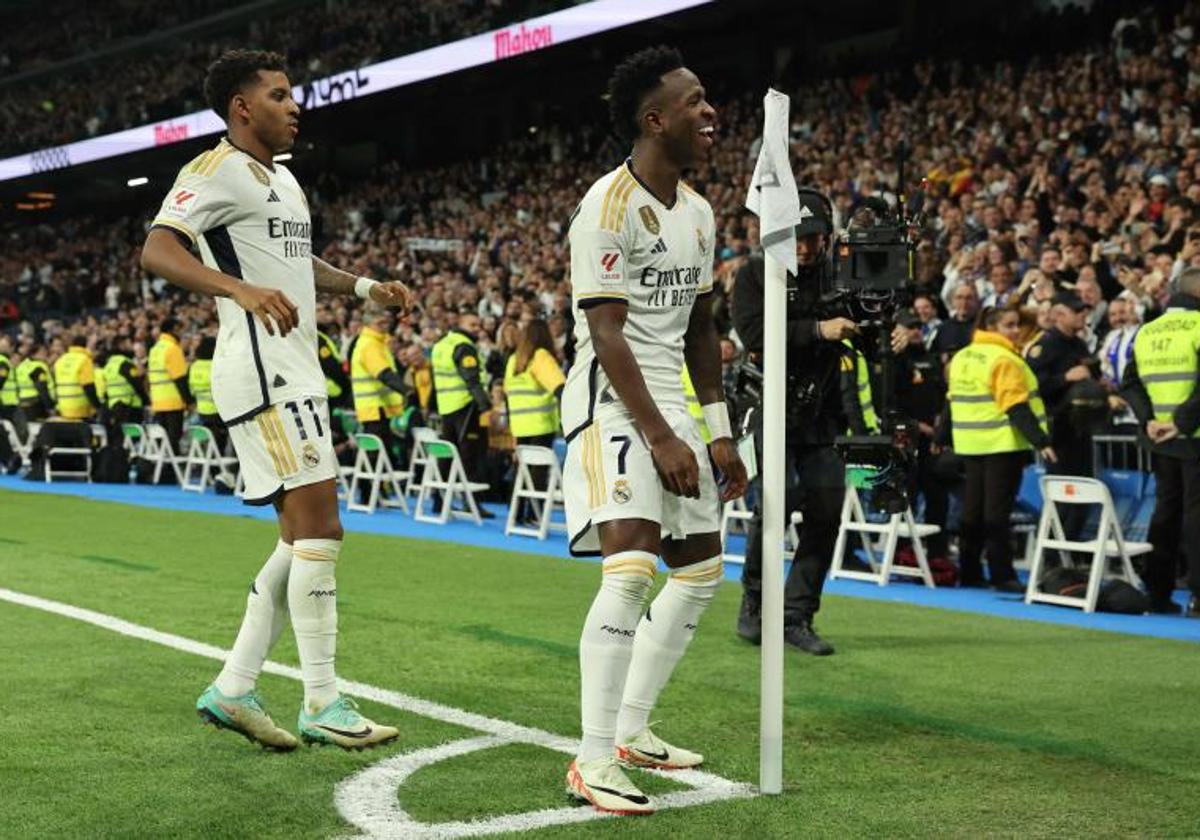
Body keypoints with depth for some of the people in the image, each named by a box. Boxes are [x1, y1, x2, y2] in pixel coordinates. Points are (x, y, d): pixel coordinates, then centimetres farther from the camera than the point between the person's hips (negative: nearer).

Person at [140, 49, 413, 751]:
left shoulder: (283, 179, 22)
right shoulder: (219, 170, -8)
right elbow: (158, 249, -22)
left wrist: (365, 287, 27)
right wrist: (242, 289, -37)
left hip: (299, 373, 10)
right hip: (264, 373, -10)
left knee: (304, 537, 10)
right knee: (320, 528, -12)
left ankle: (233, 688, 15)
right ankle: (323, 704, -6)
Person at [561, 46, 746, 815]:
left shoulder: (698, 212, 11)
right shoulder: (609, 206, -15)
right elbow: (606, 333, -19)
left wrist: (719, 432, 12)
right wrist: (658, 436, -22)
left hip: (669, 404, 9)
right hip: (613, 405, -9)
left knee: (702, 569, 12)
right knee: (631, 568, -21)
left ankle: (632, 729, 23)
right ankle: (595, 761, -15)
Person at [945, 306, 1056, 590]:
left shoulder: (961, 357, 11)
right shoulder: (1003, 360, -14)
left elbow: (952, 401, 17)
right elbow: (1017, 407, -20)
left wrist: (941, 438, 24)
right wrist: (1041, 441, -23)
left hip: (970, 444, 7)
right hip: (1002, 445, -7)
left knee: (973, 510, 12)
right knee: (997, 512, -5)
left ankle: (968, 573, 16)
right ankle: (1002, 576, -4)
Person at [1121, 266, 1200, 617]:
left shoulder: (1147, 332, 11)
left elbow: (1130, 383, 7)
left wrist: (1149, 418, -1)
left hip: (1161, 440, 6)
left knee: (1166, 510, 14)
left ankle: (1157, 592, 16)